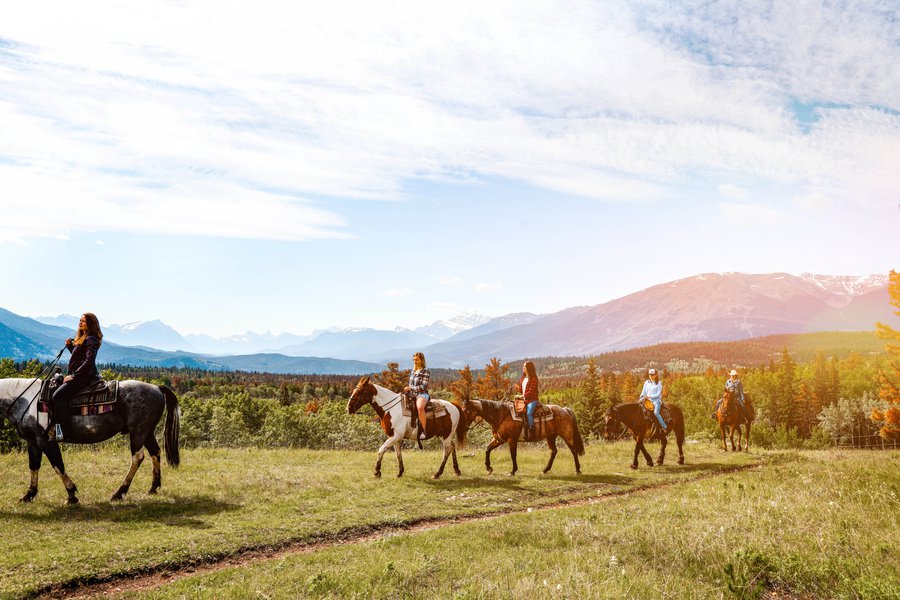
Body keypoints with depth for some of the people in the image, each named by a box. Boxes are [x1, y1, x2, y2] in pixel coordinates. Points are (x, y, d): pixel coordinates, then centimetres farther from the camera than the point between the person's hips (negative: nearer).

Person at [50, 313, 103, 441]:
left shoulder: (91, 339, -13)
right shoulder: (82, 338, 19)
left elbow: (89, 361, -21)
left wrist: (74, 375, -21)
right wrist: (70, 346, 11)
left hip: (85, 376, -11)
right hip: (79, 375, 11)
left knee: (58, 395, -21)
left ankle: (65, 431, -21)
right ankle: (57, 427, 13)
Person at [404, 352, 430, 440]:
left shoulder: (425, 372, -6)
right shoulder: (413, 371, 16)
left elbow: (423, 386, -14)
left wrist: (411, 388, -19)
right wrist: (407, 389, 5)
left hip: (422, 394, -9)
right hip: (412, 394, 9)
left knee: (420, 407, -39)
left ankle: (423, 430, -37)